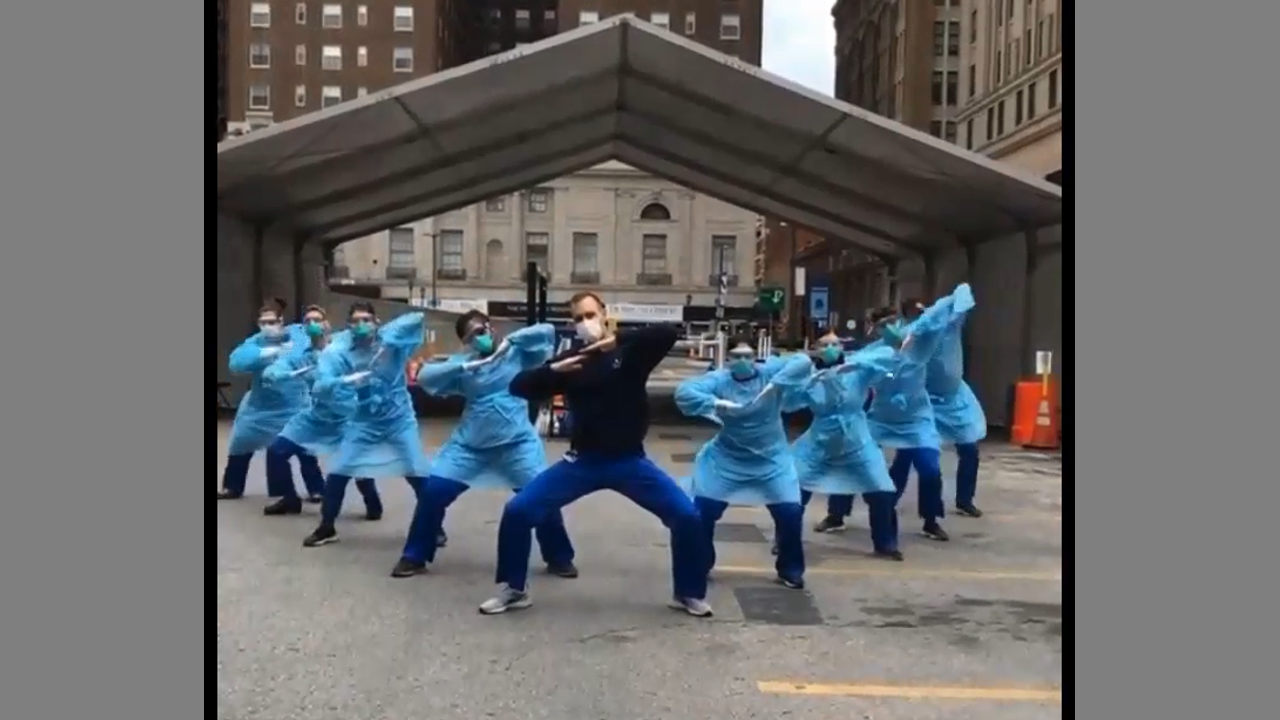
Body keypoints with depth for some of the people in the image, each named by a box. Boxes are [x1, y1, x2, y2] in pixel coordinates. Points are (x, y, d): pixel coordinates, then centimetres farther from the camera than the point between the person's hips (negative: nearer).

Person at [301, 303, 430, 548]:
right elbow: (320, 388, -23)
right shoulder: (339, 354, -12)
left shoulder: (391, 343, -13)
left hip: (399, 420, -1)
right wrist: (346, 381, -42)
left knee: (419, 476, -5)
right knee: (337, 474, -1)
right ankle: (326, 529, 19)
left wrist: (389, 335, -37)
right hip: (363, 422, 1)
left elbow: (417, 319, -24)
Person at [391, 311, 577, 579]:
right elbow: (424, 377, -8)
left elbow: (547, 332, -11)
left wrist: (510, 341, -17)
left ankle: (559, 558, 14)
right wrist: (464, 366, -19)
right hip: (470, 444, 2)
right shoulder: (462, 362, 5)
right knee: (433, 492, -3)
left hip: (517, 442, -2)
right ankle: (415, 557, 13)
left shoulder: (517, 353, 0)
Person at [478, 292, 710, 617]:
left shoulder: (631, 353, -4)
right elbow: (518, 387, -4)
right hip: (582, 461, 2)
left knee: (687, 516, -12)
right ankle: (514, 589, 11)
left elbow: (668, 333, -23)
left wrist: (618, 340, -31)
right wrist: (553, 370, -23)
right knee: (517, 511, -8)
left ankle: (689, 593, 11)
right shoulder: (571, 361, 2)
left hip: (629, 461, -1)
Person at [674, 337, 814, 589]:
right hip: (727, 458, 0)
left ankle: (790, 569, 18)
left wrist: (775, 384, -36)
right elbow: (683, 392, -25)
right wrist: (714, 402, -41)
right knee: (702, 510, -1)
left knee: (791, 512, -4)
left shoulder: (769, 371, -10)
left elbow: (803, 362, -24)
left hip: (770, 459, 0)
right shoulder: (719, 379, -12)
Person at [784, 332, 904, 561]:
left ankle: (885, 544, 15)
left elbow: (889, 355, -22)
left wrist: (856, 362, -34)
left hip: (856, 445, 0)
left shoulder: (857, 370, -11)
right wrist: (807, 383, -30)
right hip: (819, 444, 1)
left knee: (882, 493, -4)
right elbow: (787, 403, -15)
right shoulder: (810, 375, -7)